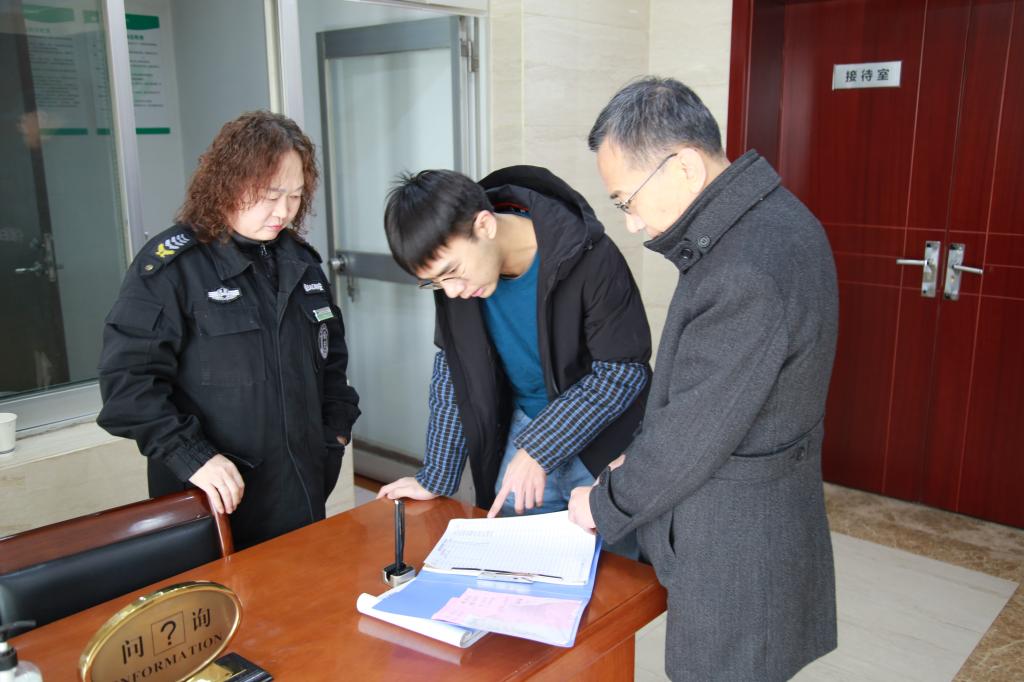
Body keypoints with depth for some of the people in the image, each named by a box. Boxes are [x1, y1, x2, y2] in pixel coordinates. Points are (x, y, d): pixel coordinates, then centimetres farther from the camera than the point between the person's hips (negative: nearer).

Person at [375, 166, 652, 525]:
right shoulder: (455, 261, -10)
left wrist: (538, 451, -22)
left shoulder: (589, 257, -25)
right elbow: (452, 367, 0)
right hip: (522, 426, 4)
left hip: (601, 440, -4)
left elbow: (624, 369, -19)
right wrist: (435, 478, -1)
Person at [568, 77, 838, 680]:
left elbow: (696, 434, -22)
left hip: (735, 542, -9)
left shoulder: (749, 273, -30)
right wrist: (640, 458, 5)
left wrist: (606, 505, -7)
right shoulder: (769, 216, 2)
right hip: (764, 518, 9)